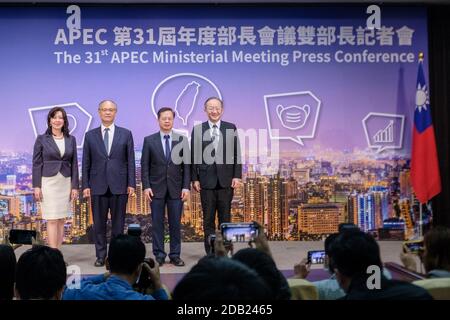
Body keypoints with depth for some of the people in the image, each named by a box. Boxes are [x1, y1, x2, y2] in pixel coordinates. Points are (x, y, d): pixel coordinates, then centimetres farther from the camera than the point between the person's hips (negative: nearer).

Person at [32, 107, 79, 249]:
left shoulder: (71, 139, 7)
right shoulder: (41, 139, 0)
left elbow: (74, 164, 7)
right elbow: (36, 164, -1)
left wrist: (75, 186, 2)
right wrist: (36, 186, -7)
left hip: (65, 182, 3)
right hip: (48, 182, -3)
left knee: (61, 220, 5)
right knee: (52, 220, -7)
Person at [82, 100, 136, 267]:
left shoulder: (126, 134, 6)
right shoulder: (90, 135, 8)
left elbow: (130, 161, 3)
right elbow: (86, 163, 7)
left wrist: (131, 184, -3)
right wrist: (85, 185, 0)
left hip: (119, 186, -1)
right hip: (98, 186, 1)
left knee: (118, 223, 4)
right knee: (99, 223, 5)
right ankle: (100, 256, 15)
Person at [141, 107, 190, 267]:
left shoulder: (182, 140, 5)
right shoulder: (149, 140, 4)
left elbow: (186, 165, 3)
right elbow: (145, 165, 2)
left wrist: (186, 187, -4)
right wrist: (146, 186, -6)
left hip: (176, 188, 1)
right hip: (156, 188, 0)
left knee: (175, 223, 4)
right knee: (157, 223, 3)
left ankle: (175, 255, 12)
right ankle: (159, 255, 11)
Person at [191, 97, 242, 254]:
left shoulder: (231, 128, 6)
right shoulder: (198, 129, 5)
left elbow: (237, 154, 5)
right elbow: (194, 156, 4)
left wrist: (237, 176, -2)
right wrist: (194, 178, -2)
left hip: (226, 180, 0)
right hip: (206, 180, 0)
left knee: (225, 217, 5)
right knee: (208, 219, 4)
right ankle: (210, 252, 12)